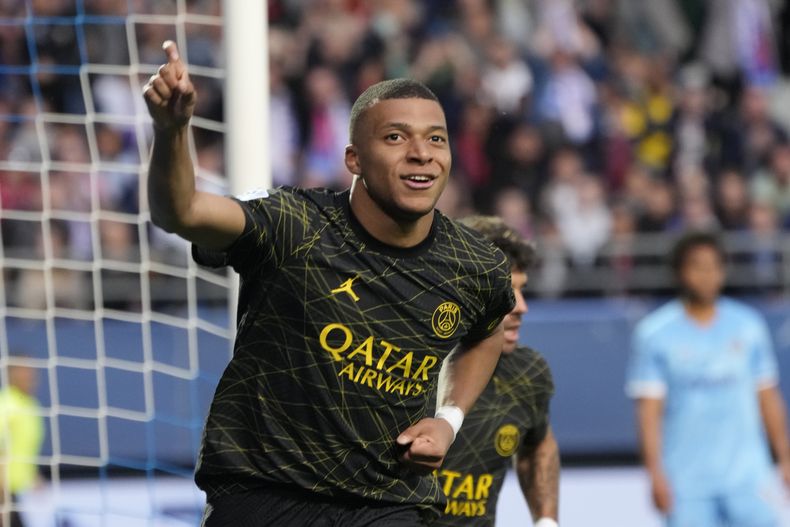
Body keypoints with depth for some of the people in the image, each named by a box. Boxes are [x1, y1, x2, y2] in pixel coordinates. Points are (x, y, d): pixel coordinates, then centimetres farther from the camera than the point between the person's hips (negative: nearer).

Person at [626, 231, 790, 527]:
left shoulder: (748, 326, 6)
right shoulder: (654, 333, -2)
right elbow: (649, 410, -6)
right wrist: (656, 473, -13)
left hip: (746, 478, 2)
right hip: (686, 482, -2)